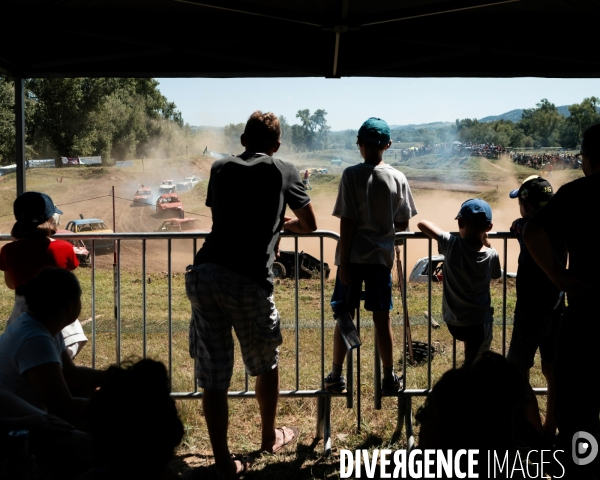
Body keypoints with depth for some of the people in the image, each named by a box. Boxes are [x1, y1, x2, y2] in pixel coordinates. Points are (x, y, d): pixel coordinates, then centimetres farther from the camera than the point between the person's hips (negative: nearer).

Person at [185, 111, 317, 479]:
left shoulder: (220, 169, 19)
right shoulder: (284, 171, 11)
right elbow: (310, 225, 22)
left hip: (204, 274, 3)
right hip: (249, 280, -3)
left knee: (213, 375, 8)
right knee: (266, 364, 21)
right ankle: (270, 437, 40)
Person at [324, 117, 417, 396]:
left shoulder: (351, 175, -10)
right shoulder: (397, 179, -2)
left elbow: (347, 222, -11)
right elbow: (403, 224, 2)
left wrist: (343, 262, -7)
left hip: (353, 257, -2)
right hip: (382, 256, 2)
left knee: (344, 316, 8)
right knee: (382, 318, 8)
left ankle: (336, 376, 16)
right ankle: (389, 378, 14)